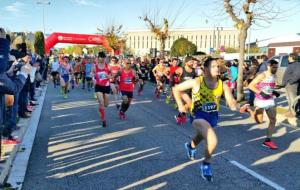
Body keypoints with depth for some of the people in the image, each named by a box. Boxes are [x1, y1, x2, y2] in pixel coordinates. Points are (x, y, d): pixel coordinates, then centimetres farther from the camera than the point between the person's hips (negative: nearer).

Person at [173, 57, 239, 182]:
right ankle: (206, 164, 3)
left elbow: (232, 104, -9)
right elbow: (176, 89, -8)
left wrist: (235, 105, -32)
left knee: (201, 137, 33)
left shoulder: (223, 85, -10)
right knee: (213, 141, -27)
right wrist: (180, 105, -13)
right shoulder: (196, 82, -19)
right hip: (198, 116, -5)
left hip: (213, 116, 5)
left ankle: (191, 146, 71)